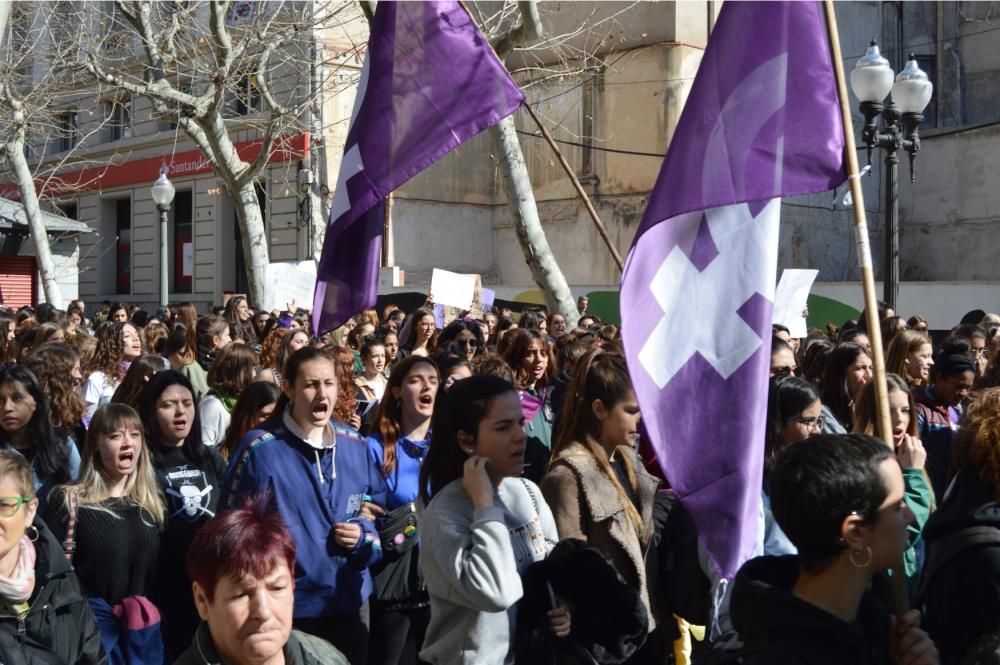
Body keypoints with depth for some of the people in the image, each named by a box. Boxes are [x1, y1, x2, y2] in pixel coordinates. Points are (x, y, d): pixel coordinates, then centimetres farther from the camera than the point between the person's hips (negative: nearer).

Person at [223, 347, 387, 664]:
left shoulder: (355, 446, 4)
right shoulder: (260, 448, -12)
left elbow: (379, 510, 14)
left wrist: (362, 536, -7)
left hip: (350, 602, 5)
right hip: (286, 608, -4)